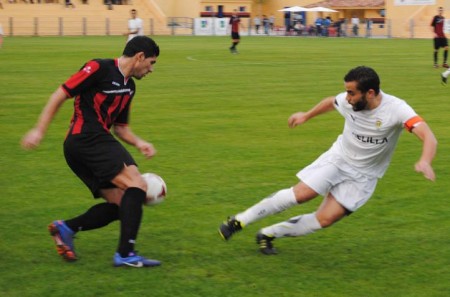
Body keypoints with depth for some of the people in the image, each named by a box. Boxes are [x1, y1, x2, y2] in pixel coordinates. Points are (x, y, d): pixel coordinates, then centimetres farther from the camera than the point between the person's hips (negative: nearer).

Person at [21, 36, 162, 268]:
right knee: (137, 185, -18)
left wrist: (138, 143, 7)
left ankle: (66, 228, 9)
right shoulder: (99, 68, -5)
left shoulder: (129, 86, 21)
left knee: (121, 203, 2)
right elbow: (60, 95, -7)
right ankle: (125, 254, -20)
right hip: (86, 140, -10)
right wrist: (39, 130, -11)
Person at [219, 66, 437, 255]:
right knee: (301, 194, -14)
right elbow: (330, 102, 11)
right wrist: (306, 115, 24)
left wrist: (425, 161, -60)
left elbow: (428, 137, -40)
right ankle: (240, 221, -3)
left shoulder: (396, 109, -29)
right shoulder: (348, 101, -15)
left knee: (325, 220, -9)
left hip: (362, 176, -2)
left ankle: (269, 234, 9)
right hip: (338, 157, 2)